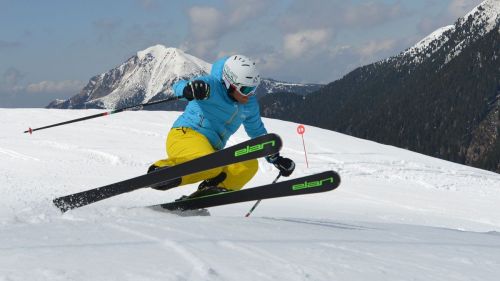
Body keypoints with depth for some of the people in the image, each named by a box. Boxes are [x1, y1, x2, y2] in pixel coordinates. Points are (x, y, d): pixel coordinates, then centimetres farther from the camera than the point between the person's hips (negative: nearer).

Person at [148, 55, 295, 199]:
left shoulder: (250, 104, 12)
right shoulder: (213, 86, -10)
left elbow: (258, 132, 29)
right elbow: (180, 86, -26)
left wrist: (276, 159, 30)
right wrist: (188, 89, -51)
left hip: (211, 150, 8)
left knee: (250, 164, -14)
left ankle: (210, 191, -25)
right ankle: (162, 170, -23)